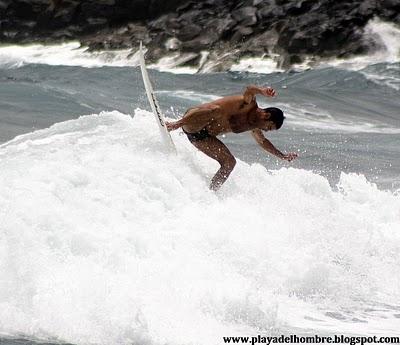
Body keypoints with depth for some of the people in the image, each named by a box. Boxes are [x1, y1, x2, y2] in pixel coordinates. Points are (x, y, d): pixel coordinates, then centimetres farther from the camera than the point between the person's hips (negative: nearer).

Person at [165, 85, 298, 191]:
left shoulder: (253, 127, 14)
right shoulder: (249, 104, -13)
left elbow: (262, 141, 35)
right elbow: (249, 90, -37)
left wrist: (282, 156, 42)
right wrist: (262, 91, -59)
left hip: (203, 134, 9)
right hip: (192, 123, -9)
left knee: (229, 163, -1)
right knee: (217, 110, -38)